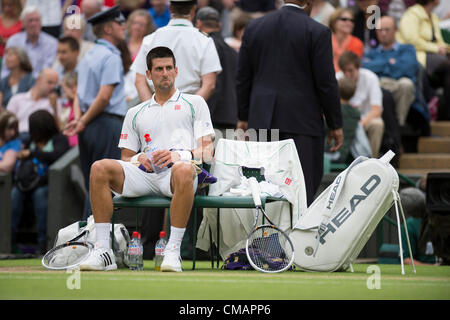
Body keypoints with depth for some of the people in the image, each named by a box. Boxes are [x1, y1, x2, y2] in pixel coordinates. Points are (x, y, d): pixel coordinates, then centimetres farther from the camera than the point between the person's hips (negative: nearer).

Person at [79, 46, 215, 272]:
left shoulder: (195, 103, 17)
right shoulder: (135, 113, 26)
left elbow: (208, 150, 6)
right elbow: (125, 159, 21)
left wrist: (180, 155, -13)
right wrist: (139, 158, -3)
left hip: (179, 171, -3)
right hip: (146, 174, 3)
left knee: (183, 170, -42)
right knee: (99, 168, -24)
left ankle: (173, 251, -38)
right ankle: (103, 251, -26)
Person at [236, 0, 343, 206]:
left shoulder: (254, 27, 6)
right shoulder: (317, 32, -7)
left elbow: (243, 78, 9)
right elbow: (326, 83, -7)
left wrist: (243, 117, 17)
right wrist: (335, 125, 1)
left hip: (262, 119, 4)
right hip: (302, 120, -4)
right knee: (303, 187, -2)